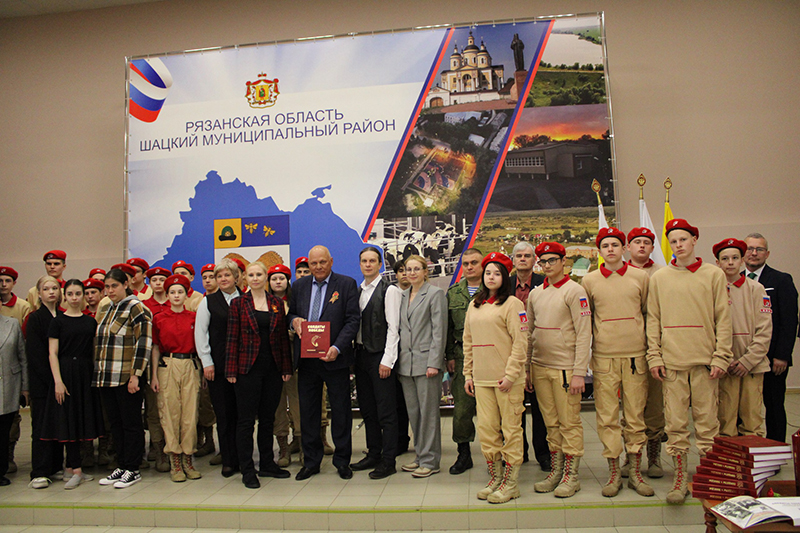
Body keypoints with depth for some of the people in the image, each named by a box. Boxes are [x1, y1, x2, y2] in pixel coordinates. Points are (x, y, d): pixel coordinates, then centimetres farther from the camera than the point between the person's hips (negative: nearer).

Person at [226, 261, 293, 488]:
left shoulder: (277, 304, 8)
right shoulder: (238, 303, 1)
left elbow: (283, 337, 8)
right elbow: (232, 337, -2)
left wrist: (286, 367, 3)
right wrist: (231, 370, -7)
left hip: (273, 368, 3)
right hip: (248, 368, -3)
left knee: (268, 418, 11)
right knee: (246, 420, 2)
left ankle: (267, 464, 23)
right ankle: (247, 470, 12)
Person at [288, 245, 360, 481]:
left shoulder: (347, 284, -2)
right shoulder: (299, 285, 10)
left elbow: (352, 320, -8)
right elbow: (291, 313, 19)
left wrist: (337, 348, -20)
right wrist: (294, 320, -6)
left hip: (333, 357, -3)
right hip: (306, 358, 4)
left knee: (340, 410, 6)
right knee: (308, 411, 10)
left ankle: (342, 460, 21)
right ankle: (311, 461, 25)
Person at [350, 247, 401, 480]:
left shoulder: (389, 290, -8)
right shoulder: (358, 291, 14)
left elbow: (393, 327, -12)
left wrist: (387, 361, -15)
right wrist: (354, 354, 7)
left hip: (380, 356, -7)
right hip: (361, 354, 7)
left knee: (386, 412, -1)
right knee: (367, 409, 14)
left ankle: (388, 461, 8)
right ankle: (373, 454, 26)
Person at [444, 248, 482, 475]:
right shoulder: (453, 293, 12)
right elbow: (448, 327, 13)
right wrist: (450, 356, 8)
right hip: (462, 356, 3)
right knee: (461, 407, 5)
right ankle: (463, 454, 20)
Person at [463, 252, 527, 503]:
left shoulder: (512, 304, -4)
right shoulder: (474, 305, 14)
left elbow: (520, 342, -9)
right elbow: (468, 342, 17)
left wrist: (510, 374, -14)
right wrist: (468, 374, 13)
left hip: (508, 378, -5)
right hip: (482, 379, 6)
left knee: (510, 428, 2)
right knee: (486, 428, 8)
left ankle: (510, 483, 13)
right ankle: (495, 478, 22)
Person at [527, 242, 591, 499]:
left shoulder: (574, 291, -6)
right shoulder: (535, 294, 11)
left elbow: (584, 333, -10)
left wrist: (579, 373, -15)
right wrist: (526, 370, 12)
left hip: (565, 367, -5)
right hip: (539, 367, 5)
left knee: (570, 423, 2)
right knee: (551, 423, 13)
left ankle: (571, 476, 14)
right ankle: (555, 472, 23)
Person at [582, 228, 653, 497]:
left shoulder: (641, 277, 6)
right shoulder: (589, 280, 6)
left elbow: (649, 315, 12)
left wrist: (652, 351, 9)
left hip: (635, 355, 0)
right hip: (604, 357, 0)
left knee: (635, 415, 6)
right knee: (607, 417, 3)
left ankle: (635, 473, 18)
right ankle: (614, 473, 14)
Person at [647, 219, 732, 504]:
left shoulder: (714, 275, 5)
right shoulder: (659, 278, 9)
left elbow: (723, 319, 2)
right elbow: (653, 320, 7)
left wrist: (720, 357, -5)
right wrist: (654, 356, -1)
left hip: (705, 360, -1)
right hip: (672, 361, 1)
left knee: (707, 421, 4)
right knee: (675, 422, 3)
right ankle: (680, 477, 14)